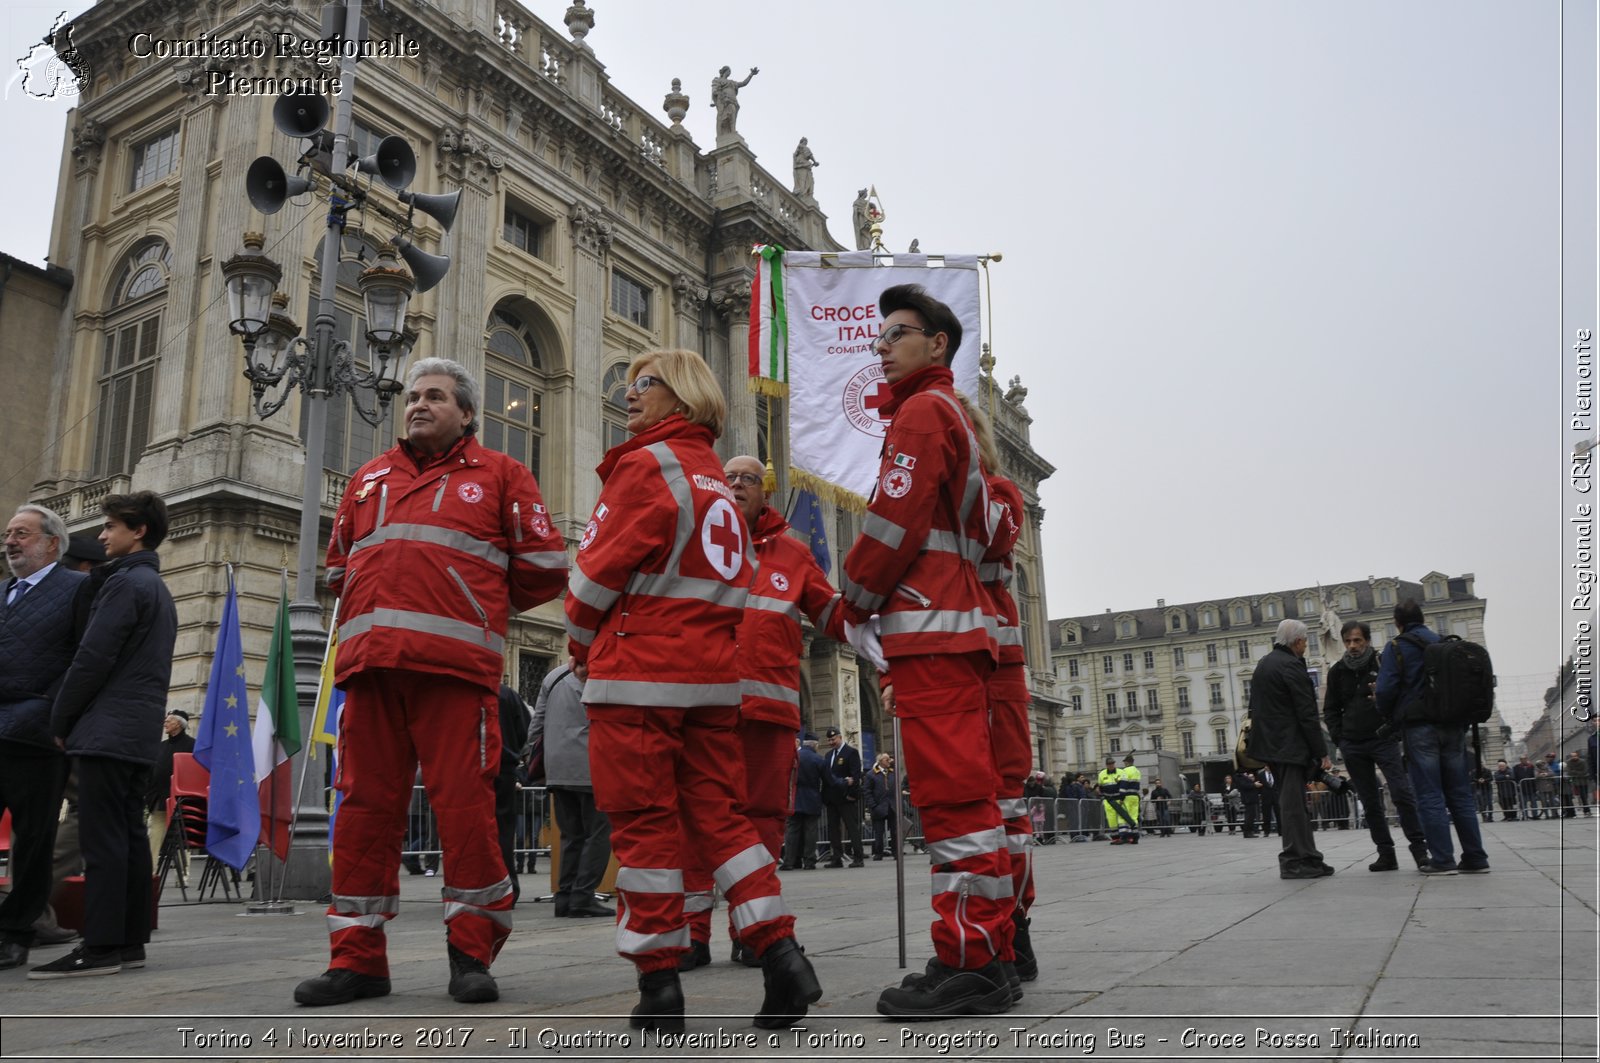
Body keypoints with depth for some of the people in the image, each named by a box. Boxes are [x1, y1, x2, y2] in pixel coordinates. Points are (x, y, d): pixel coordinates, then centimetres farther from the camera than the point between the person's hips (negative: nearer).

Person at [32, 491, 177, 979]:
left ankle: (99, 946, -9)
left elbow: (93, 658, -14)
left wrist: (60, 721, -4)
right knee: (130, 835, 8)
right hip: (141, 732, 10)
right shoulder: (160, 590, 22)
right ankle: (130, 940, 11)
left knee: (102, 839, -9)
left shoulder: (124, 582, -9)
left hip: (108, 730, -9)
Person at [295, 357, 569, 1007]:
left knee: (463, 803, -6)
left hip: (453, 665, -4)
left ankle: (471, 953, 6)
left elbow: (543, 568, 8)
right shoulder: (369, 479, 26)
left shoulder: (498, 476, 13)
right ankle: (357, 957, 14)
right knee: (364, 805, 4)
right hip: (370, 663, 5)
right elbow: (338, 568, 34)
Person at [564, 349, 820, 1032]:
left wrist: (581, 647, 7)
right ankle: (779, 951, 1)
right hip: (714, 672, 7)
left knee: (644, 822, -1)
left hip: (638, 670, -7)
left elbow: (604, 567, -8)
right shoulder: (718, 480, 19)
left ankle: (658, 980, 4)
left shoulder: (646, 464, -6)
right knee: (718, 814, 9)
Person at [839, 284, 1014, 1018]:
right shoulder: (953, 415, 28)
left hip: (928, 630, -10)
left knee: (950, 793, -11)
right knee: (965, 793, 10)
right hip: (958, 627, 10)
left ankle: (967, 963, -8)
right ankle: (988, 957, 15)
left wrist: (855, 605, -2)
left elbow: (895, 520, -14)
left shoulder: (923, 410, -3)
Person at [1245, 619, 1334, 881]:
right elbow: (1307, 715, -16)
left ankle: (1309, 859, 18)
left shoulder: (1263, 664, 15)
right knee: (1293, 804, -5)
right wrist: (1322, 753, -13)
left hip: (1270, 743, 9)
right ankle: (1294, 862, -3)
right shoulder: (1291, 667, -14)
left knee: (1293, 803, 13)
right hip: (1290, 746, -9)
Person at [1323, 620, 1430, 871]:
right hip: (1353, 746, 3)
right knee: (1370, 802, 6)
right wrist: (1339, 738, 4)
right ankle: (1386, 853, 12)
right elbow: (1330, 709, 14)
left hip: (1384, 740, -3)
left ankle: (1419, 848, -4)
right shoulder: (1337, 671, 8)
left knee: (1402, 793, -11)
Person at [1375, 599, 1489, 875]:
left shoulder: (1397, 647, -3)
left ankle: (1442, 860, -5)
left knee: (1430, 796, -3)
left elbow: (1386, 689, -11)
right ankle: (1475, 858, 10)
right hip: (1453, 726, 5)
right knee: (1460, 794, 9)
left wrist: (1387, 716, 7)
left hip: (1420, 727, -5)